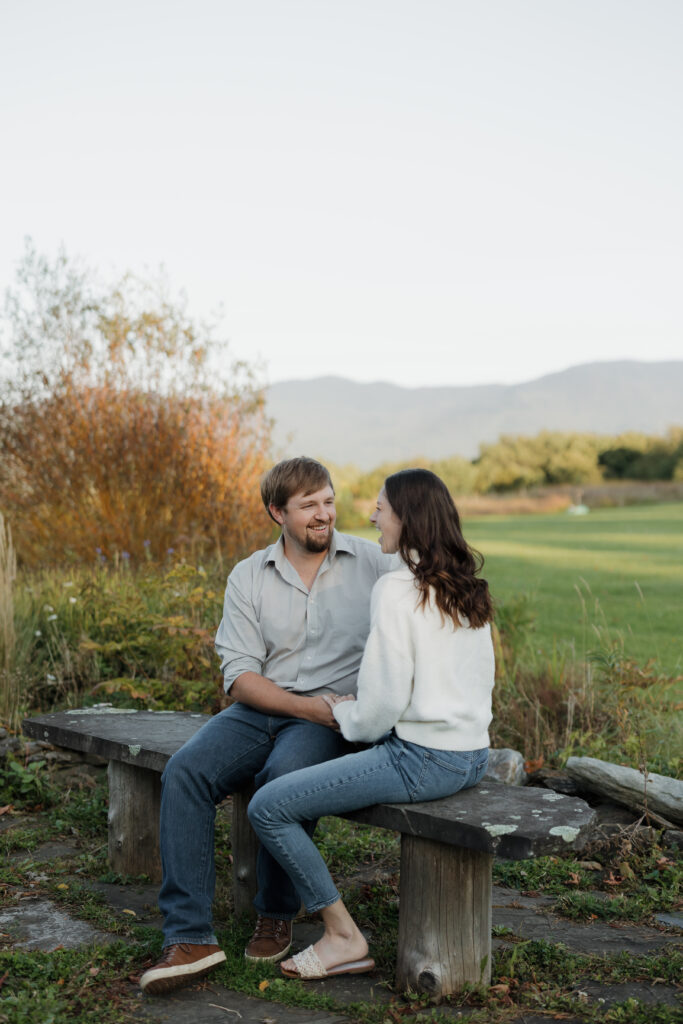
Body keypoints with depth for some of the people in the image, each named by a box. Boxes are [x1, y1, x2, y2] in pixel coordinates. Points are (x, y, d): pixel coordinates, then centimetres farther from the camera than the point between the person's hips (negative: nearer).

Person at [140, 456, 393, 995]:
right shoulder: (248, 577, 7)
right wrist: (306, 707, -14)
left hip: (335, 717, -2)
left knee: (285, 775, -34)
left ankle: (276, 917, -9)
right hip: (260, 709, 3)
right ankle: (189, 935, -20)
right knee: (185, 770, -24)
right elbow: (239, 676, 1)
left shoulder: (372, 563, 3)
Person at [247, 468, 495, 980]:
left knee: (267, 807, -5)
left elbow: (383, 702, -17)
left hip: (424, 759, -10)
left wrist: (346, 714, 7)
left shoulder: (397, 589, -16)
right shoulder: (468, 588, 8)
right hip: (474, 756, 10)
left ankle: (344, 936, 3)